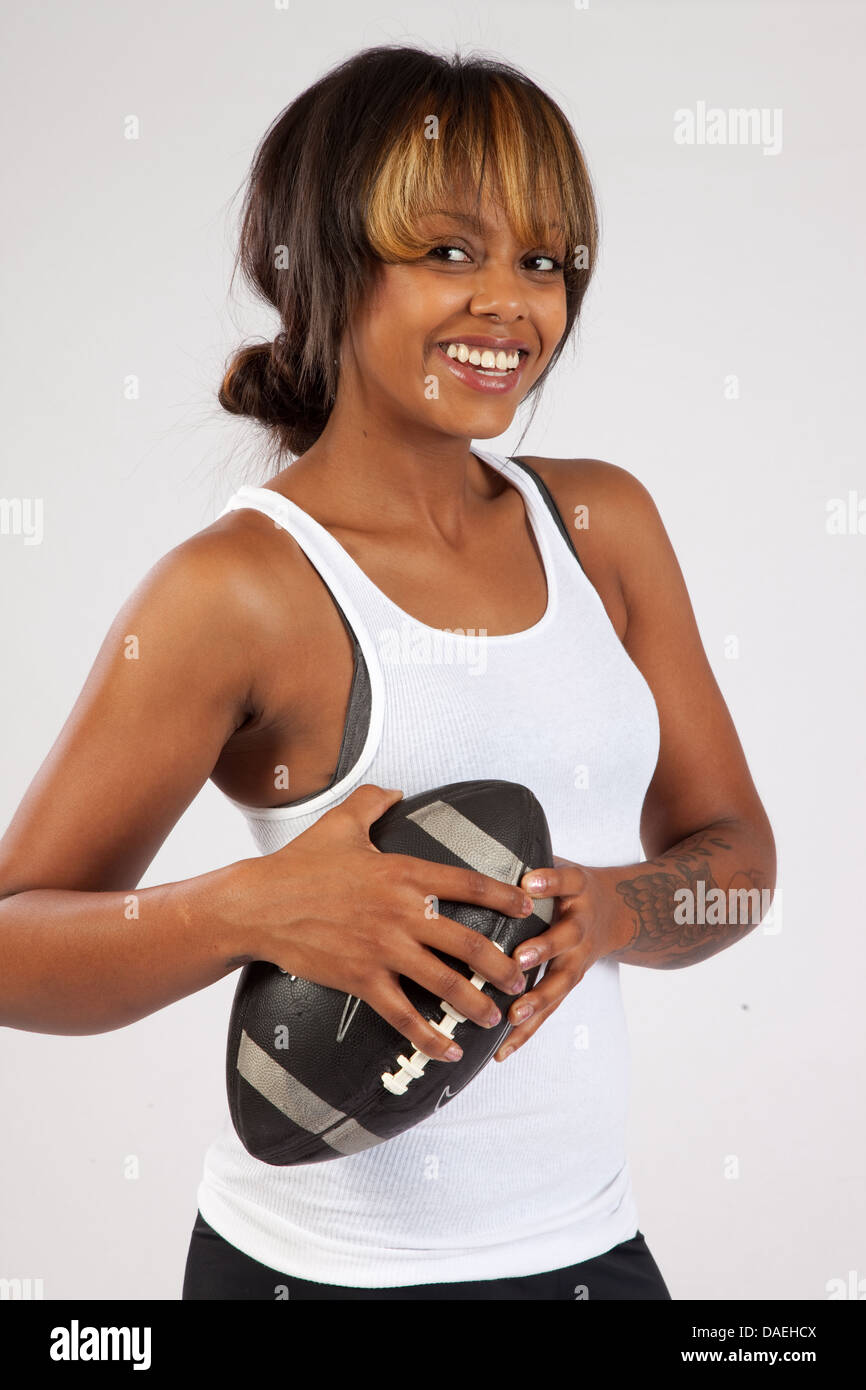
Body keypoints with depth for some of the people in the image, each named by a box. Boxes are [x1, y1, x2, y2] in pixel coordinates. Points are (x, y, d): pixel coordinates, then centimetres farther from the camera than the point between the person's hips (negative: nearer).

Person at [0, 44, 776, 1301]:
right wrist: (247, 909, -30)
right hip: (331, 1265, -4)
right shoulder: (238, 588, -16)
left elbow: (735, 851, 5)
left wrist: (610, 905, -15)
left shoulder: (603, 521, 0)